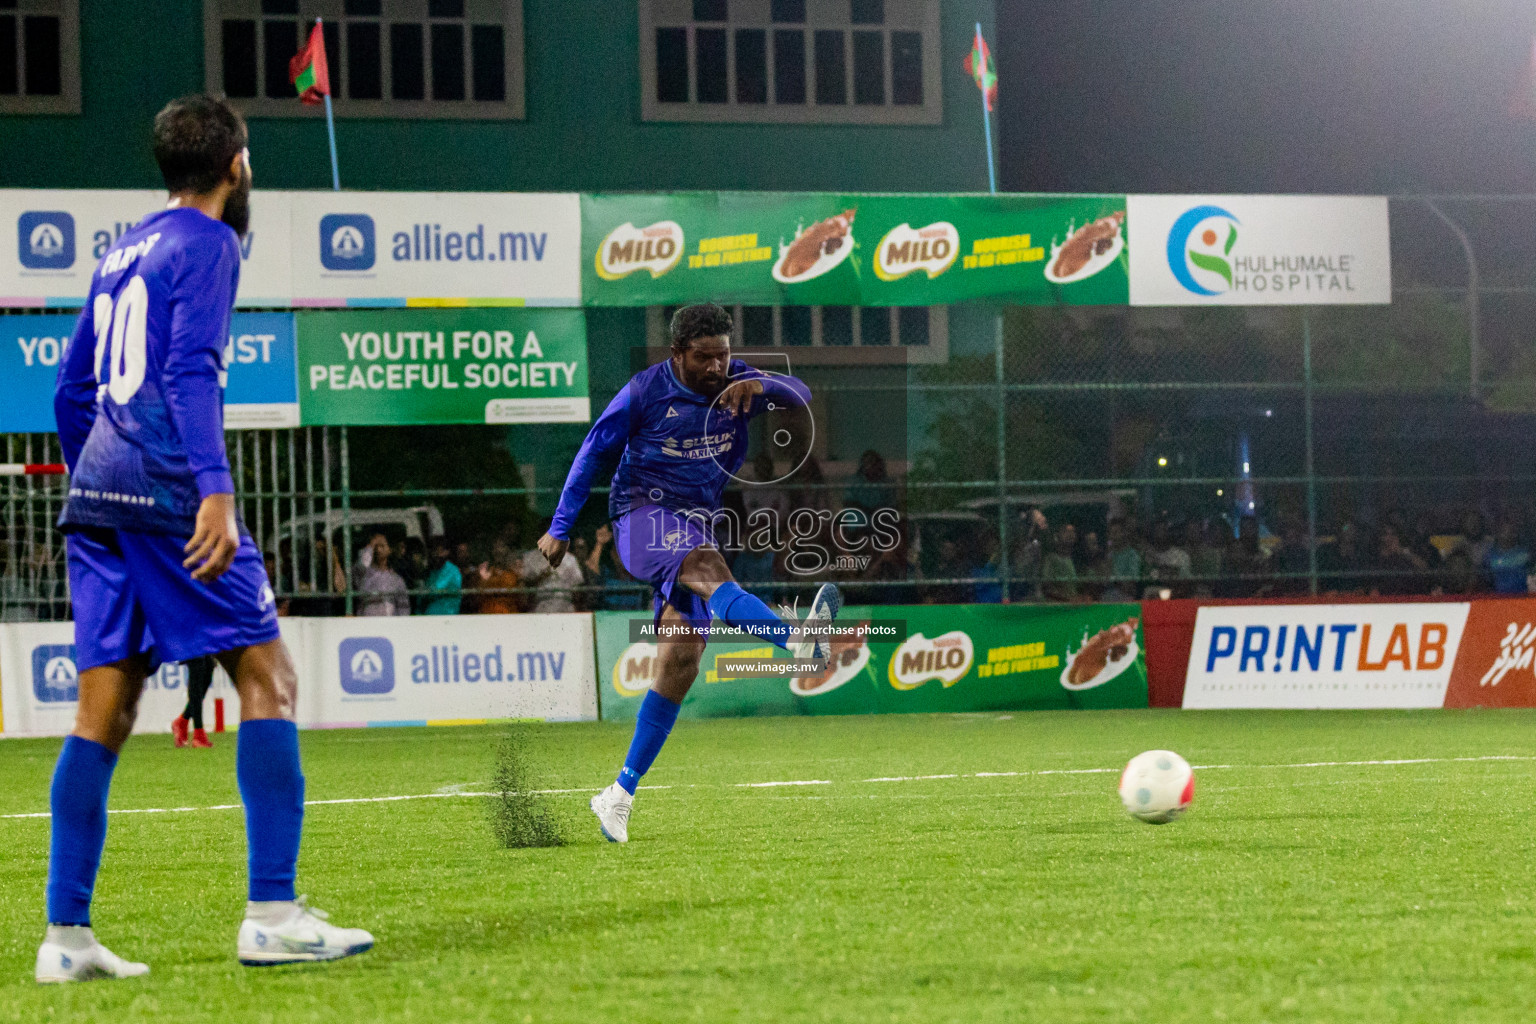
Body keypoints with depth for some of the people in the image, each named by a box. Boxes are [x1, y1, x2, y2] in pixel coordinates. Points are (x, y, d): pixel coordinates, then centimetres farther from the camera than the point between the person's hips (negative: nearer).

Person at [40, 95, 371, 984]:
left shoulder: (124, 252, 22)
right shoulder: (207, 243, -2)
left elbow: (71, 392, 25)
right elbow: (190, 371, -16)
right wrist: (215, 490, -24)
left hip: (95, 498, 8)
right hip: (168, 489, -8)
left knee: (104, 711, 5)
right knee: (268, 675, -3)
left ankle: (67, 936, 0)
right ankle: (273, 914, -11)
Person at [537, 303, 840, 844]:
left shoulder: (736, 384, 3)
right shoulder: (645, 391, -6)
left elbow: (800, 396, -9)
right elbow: (593, 453, 2)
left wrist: (762, 385, -31)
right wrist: (560, 529, 3)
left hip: (697, 524, 5)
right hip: (641, 515, -5)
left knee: (680, 661, -6)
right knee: (709, 567, -36)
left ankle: (621, 794, 1)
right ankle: (798, 638, -67)